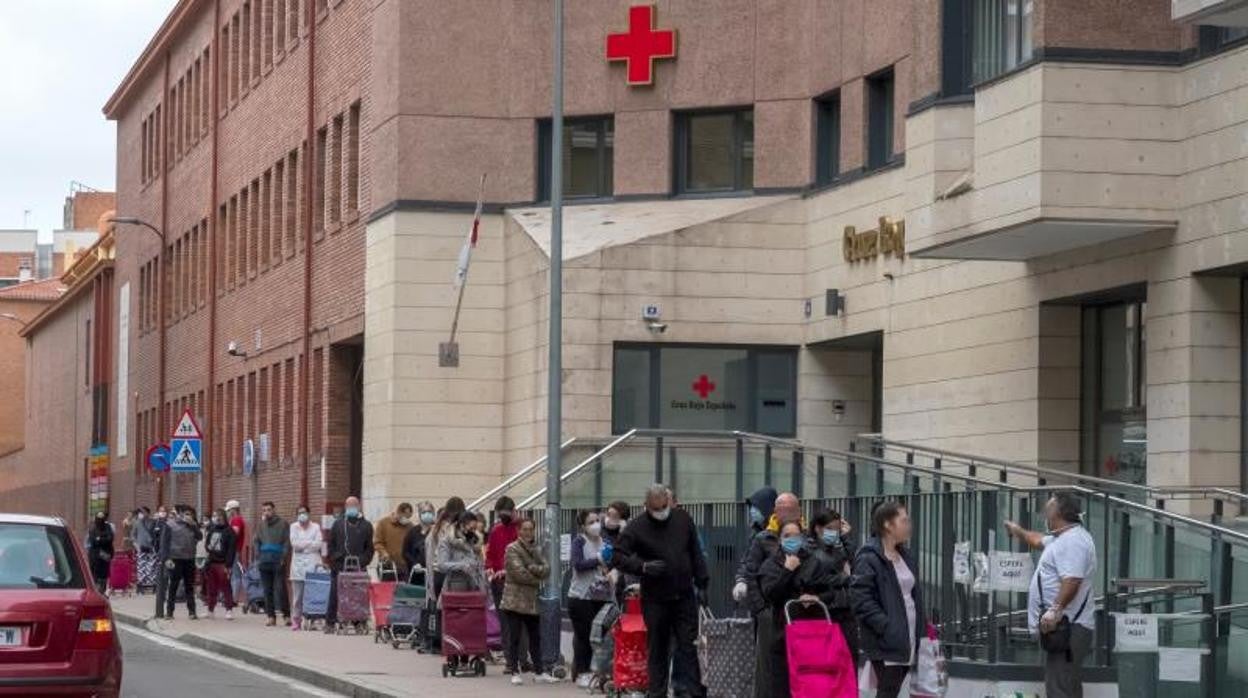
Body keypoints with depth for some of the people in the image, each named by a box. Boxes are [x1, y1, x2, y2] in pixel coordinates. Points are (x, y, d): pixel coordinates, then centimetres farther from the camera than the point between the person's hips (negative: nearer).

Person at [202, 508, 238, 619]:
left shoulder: (229, 531, -5)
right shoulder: (211, 529, 14)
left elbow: (231, 549, -11)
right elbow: (207, 543, 23)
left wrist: (228, 565, -17)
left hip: (222, 563, -6)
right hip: (211, 562, 6)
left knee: (225, 587, -6)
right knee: (211, 588, 9)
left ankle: (229, 610, -1)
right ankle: (210, 610, 17)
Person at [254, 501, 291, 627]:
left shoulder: (283, 524, 2)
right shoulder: (260, 525, 15)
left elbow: (287, 542, -3)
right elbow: (257, 542, 17)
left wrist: (283, 558, -12)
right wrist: (258, 558, 4)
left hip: (278, 561, -4)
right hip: (264, 562, 4)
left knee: (280, 588, -9)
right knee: (267, 590, 5)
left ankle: (286, 615, -2)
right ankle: (271, 616, 9)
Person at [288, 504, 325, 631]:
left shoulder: (316, 527, 11)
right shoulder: (294, 527, 13)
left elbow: (318, 544, -1)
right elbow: (294, 542, -2)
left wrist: (302, 545, -5)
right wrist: (311, 543, -5)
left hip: (312, 563, -1)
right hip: (298, 564, 1)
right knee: (297, 594, -3)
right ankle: (296, 619, 1)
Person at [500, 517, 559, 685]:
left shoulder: (536, 550, 15)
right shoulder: (512, 549, -6)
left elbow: (546, 569, 3)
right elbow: (519, 572, -16)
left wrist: (533, 568, -15)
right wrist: (537, 579, -8)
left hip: (532, 601, 7)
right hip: (515, 600, -7)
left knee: (535, 637, 10)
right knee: (514, 638, -3)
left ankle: (538, 672, 16)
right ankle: (514, 672, 2)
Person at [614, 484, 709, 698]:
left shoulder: (683, 519, 5)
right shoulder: (637, 527, -5)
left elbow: (696, 554, 12)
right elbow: (618, 557, -6)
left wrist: (701, 584, 8)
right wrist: (643, 567, -20)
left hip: (684, 596, 2)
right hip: (655, 599, -2)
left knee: (689, 645, -1)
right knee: (657, 649, 4)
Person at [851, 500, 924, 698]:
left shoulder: (905, 556, 17)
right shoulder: (868, 558, -11)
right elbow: (862, 600, -17)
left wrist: (921, 629, 12)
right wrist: (886, 626, -24)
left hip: (908, 639, 8)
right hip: (885, 641, -8)